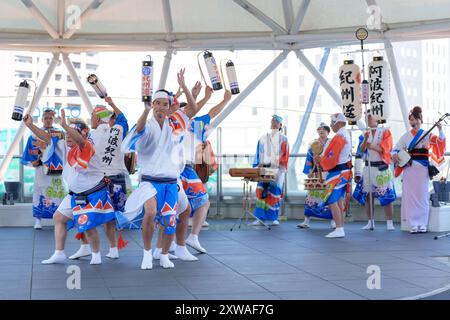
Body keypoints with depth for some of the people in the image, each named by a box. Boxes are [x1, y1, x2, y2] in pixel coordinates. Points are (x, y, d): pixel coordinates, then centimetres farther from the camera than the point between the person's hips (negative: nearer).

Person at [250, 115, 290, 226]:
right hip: (264, 169, 2)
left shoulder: (283, 139, 7)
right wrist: (258, 165, 2)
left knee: (275, 193, -2)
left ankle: (274, 218, 5)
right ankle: (260, 218, -9)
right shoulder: (263, 138, 15)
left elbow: (284, 155, -1)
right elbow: (259, 154, 15)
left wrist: (273, 163, -14)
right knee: (261, 192, -9)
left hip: (277, 170, -2)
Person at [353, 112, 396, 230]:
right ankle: (370, 222, 11)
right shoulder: (365, 133, 11)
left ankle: (389, 223, -6)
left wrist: (372, 147, -20)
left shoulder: (385, 132, 1)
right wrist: (365, 139, -18)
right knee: (367, 196, 4)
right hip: (368, 168, 4)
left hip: (382, 168, -4)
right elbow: (361, 150, -1)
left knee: (386, 196, -8)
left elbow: (385, 148, -10)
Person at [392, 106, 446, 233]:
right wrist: (395, 155, -10)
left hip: (422, 167, -1)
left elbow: (440, 141, -5)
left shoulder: (427, 135, 6)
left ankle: (422, 224, 3)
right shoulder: (405, 136, 10)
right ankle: (414, 224, 2)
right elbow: (396, 149, 11)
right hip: (409, 168, 1)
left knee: (422, 195, -2)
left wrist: (440, 131, -20)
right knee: (410, 195, -2)